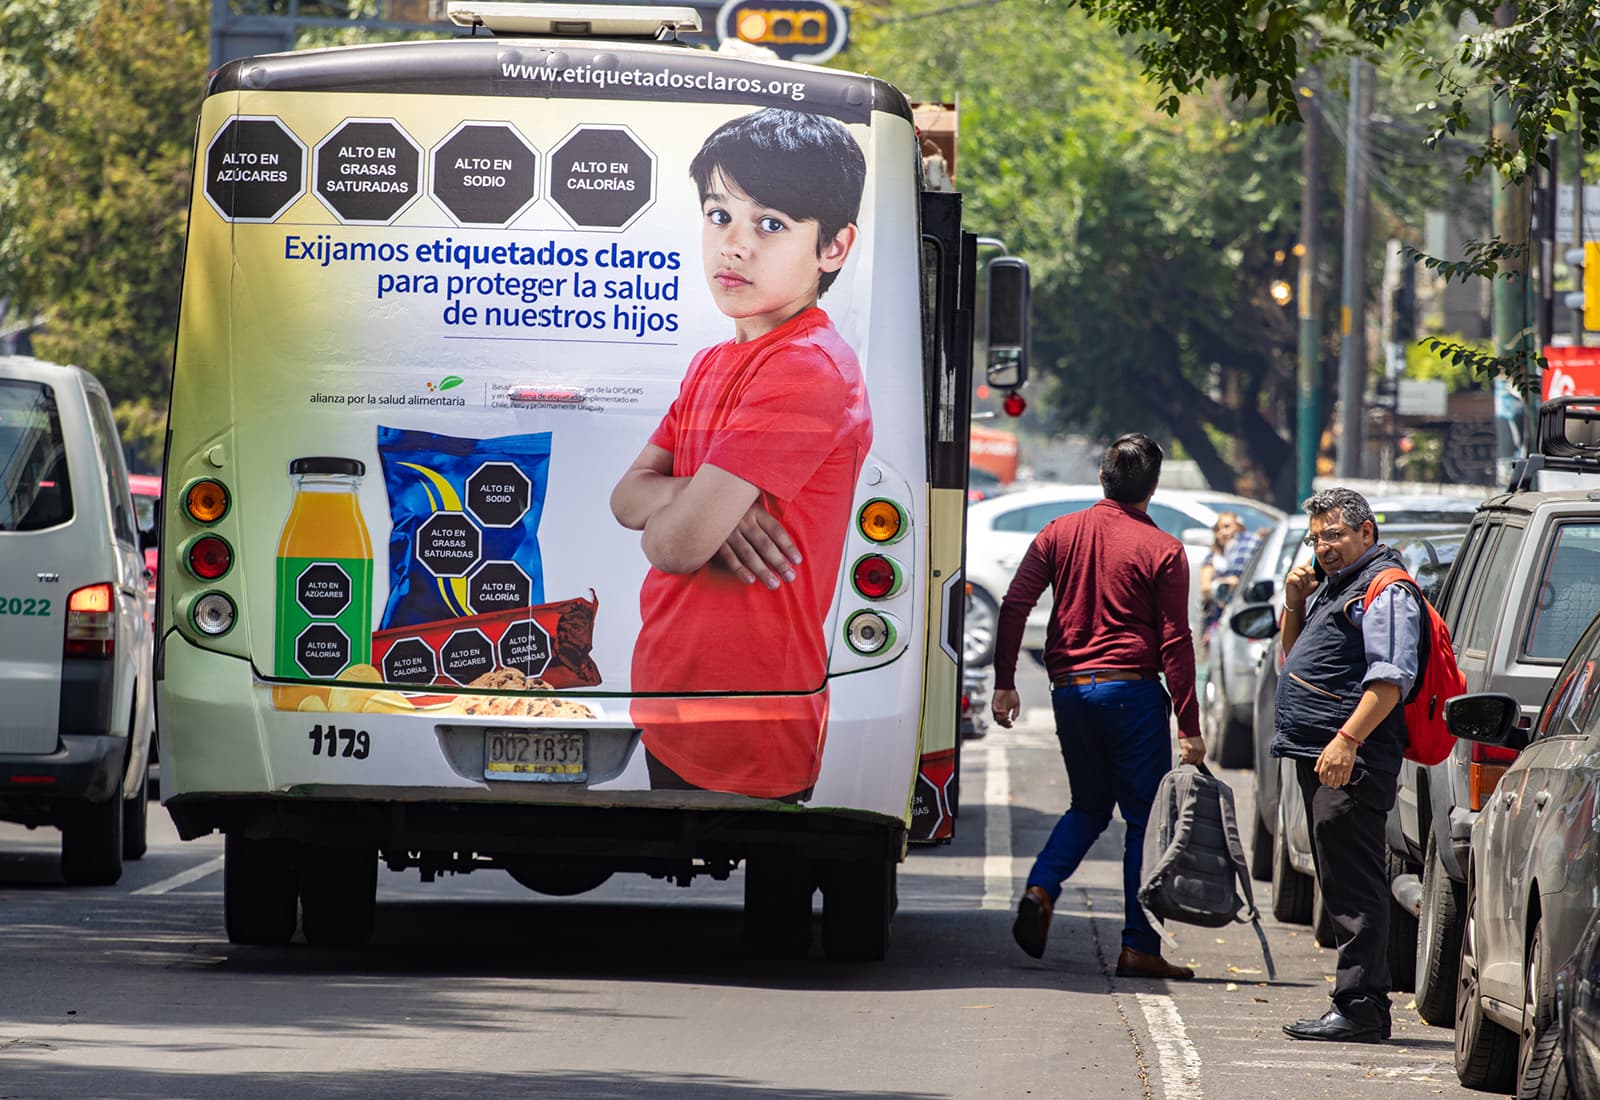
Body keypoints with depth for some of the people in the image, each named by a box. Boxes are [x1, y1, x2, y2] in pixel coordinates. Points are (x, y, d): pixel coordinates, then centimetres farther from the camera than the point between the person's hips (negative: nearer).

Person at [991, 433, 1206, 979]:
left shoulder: (1060, 534, 6)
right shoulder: (1163, 550, -4)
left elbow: (1014, 605, 0)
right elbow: (1175, 642, -7)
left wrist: (1004, 683, 5)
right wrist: (1190, 726, -6)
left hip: (1070, 688, 4)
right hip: (1131, 689, -4)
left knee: (1089, 806, 20)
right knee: (1145, 816, 3)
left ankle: (1040, 890, -4)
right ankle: (1139, 946, -1)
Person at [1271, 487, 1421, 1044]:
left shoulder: (1385, 589, -10)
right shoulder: (1333, 584, 21)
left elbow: (1391, 677, -20)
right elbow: (1295, 659, 31)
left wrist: (1348, 739, -28)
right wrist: (1295, 605, 13)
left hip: (1352, 762, -11)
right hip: (1320, 757, 11)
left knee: (1353, 883, -11)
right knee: (1342, 884, 12)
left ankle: (1359, 1005, -13)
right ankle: (1363, 1005, 17)